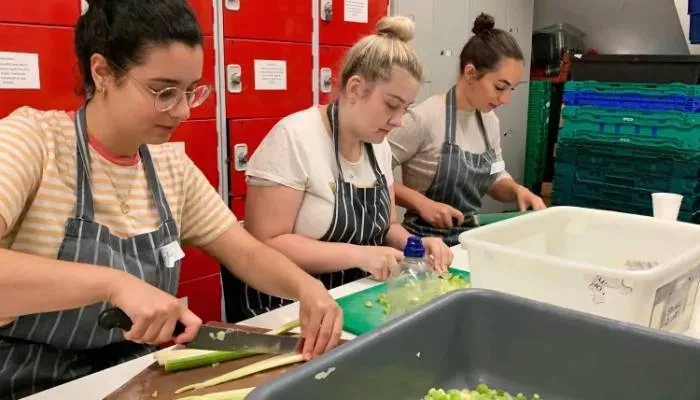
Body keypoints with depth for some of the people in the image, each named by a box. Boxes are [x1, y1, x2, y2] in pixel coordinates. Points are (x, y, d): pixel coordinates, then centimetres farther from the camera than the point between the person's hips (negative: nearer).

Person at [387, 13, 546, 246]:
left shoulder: (490, 121, 4)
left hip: (470, 240, 7)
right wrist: (422, 203, -24)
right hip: (427, 243, -7)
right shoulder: (424, 118, -18)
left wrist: (517, 190, -4)